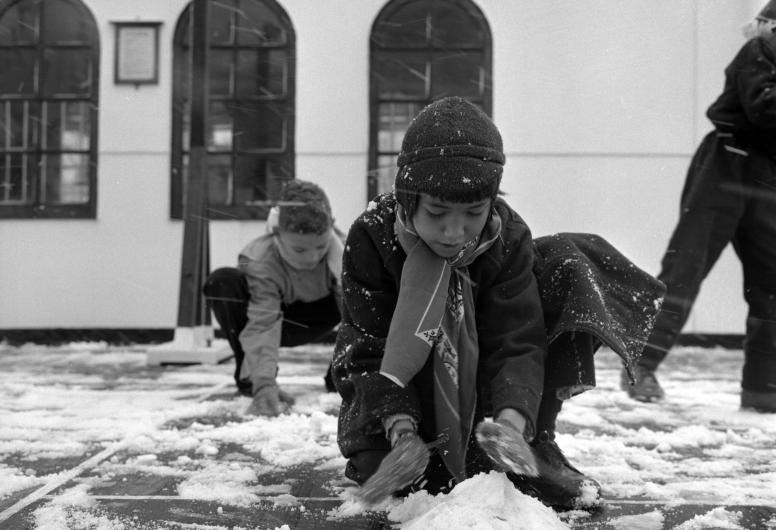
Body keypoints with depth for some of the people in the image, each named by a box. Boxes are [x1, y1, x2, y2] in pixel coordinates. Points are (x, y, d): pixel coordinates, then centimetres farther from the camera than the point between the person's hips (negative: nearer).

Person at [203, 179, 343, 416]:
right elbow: (262, 326, -42)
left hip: (320, 315, 2)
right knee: (222, 282, -32)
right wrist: (265, 385, -54)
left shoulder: (343, 250, -29)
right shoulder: (260, 262, -35)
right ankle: (251, 377, -14)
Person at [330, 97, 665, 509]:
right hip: (398, 373, -2)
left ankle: (533, 441, -15)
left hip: (477, 371, 3)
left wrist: (512, 420, -46)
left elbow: (515, 343, -27)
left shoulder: (507, 237, -21)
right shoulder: (371, 236, -27)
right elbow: (370, 348, -27)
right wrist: (401, 429, -43)